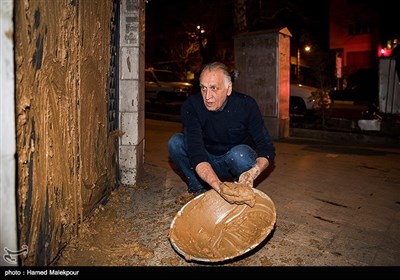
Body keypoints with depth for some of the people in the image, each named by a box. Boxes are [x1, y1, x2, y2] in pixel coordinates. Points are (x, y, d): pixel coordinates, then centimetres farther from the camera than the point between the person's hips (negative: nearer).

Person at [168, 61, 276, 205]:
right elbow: (196, 152, -34)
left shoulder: (246, 105, -22)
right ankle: (197, 189, -2)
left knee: (239, 153, -35)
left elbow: (267, 148, -20)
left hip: (235, 160, -1)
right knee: (175, 142, -22)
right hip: (207, 164, 2)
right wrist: (218, 186, -51)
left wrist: (253, 172, -42)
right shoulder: (191, 106, -24)